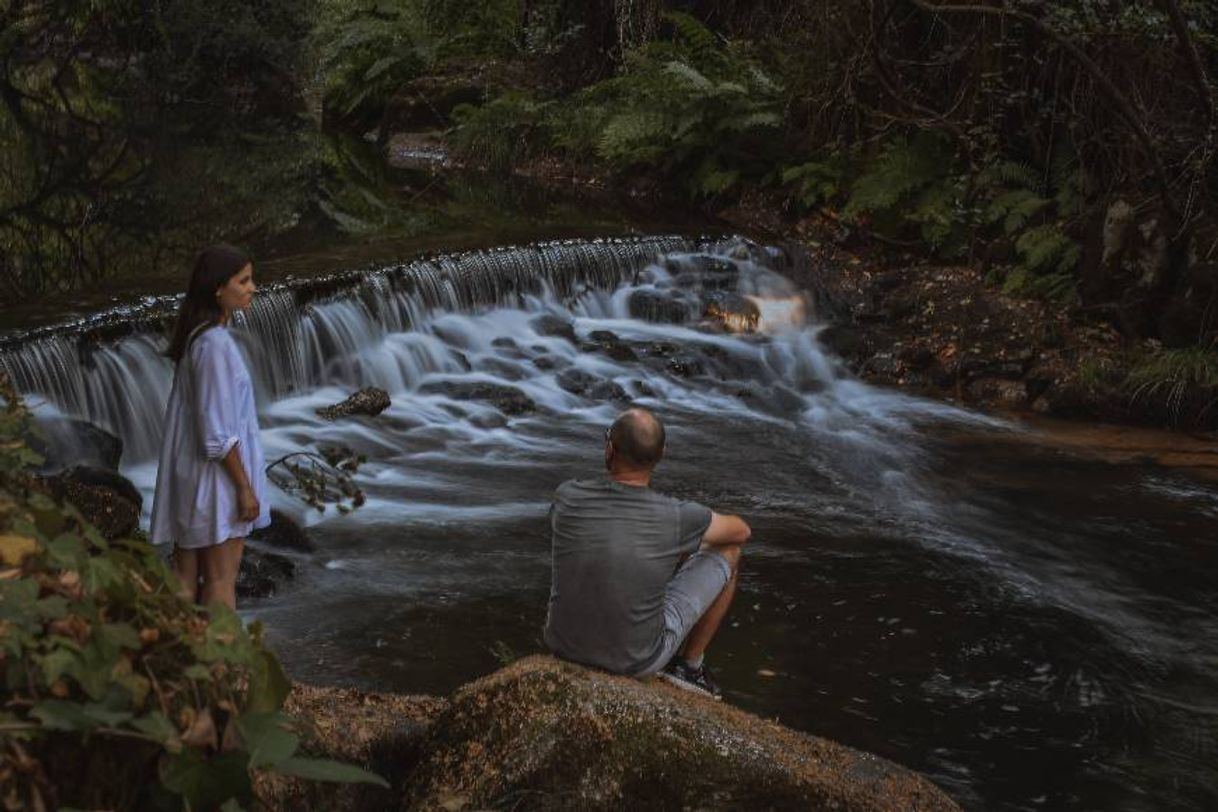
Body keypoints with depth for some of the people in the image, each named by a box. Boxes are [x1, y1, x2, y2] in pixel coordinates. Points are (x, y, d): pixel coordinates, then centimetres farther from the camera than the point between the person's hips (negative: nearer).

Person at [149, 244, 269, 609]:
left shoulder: (198, 336, 8)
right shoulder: (214, 344, -21)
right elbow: (218, 433, -21)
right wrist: (245, 487, -16)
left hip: (190, 474, 9)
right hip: (215, 478, -9)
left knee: (186, 575, 12)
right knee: (221, 579, 0)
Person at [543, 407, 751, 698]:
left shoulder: (566, 497, -15)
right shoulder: (678, 516, -21)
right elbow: (741, 530, 1)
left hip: (564, 642, 3)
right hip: (639, 659, -3)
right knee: (728, 552, 12)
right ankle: (689, 665, 22)